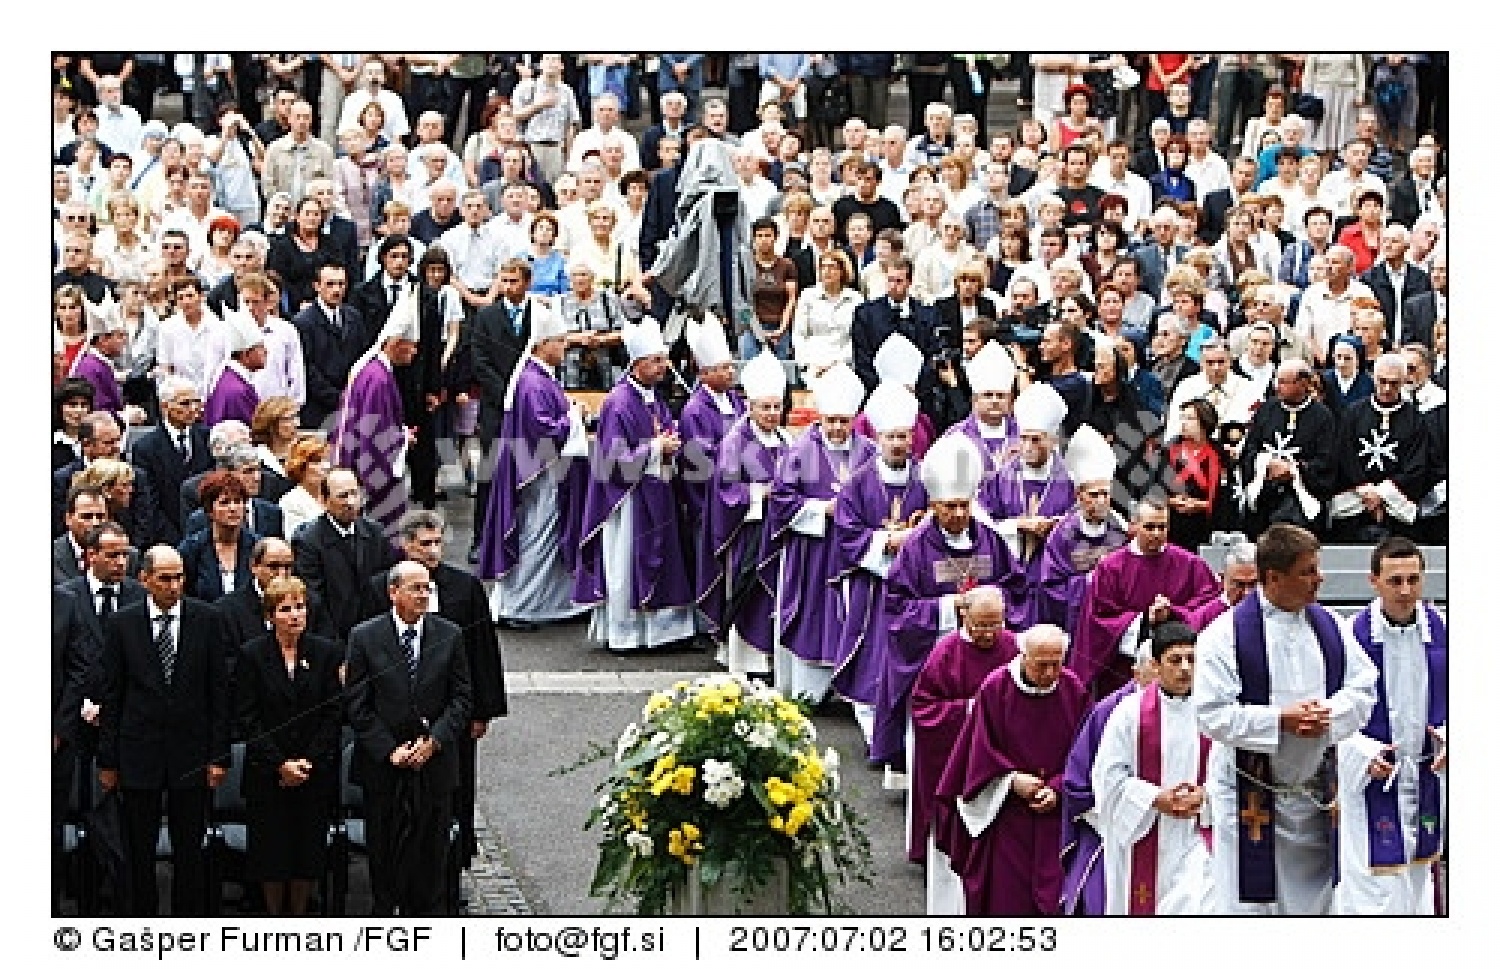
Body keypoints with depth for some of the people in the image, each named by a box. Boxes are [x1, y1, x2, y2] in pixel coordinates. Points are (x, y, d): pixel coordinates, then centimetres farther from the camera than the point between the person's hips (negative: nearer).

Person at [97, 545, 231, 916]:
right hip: (139, 753, 0)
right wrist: (107, 760, 0)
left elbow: (219, 691, 1)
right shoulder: (121, 623, -2)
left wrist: (219, 756, -2)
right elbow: (110, 695, 1)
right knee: (139, 853, 8)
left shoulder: (206, 619, -1)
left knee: (190, 852, 6)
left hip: (191, 754, 0)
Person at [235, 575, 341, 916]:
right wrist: (279, 764, -11)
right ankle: (274, 922, 16)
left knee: (308, 851, 3)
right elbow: (245, 718, -4)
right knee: (271, 853, 2)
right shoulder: (251, 655, -2)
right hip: (267, 774, -1)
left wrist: (309, 761, -9)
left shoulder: (327, 653, 2)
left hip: (315, 773, 1)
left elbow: (333, 714, 1)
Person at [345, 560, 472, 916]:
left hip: (434, 759, 1)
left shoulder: (450, 636, 2)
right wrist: (390, 750, -11)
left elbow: (463, 698, 2)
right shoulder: (365, 637, -3)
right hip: (383, 763, -1)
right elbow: (358, 706, -4)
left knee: (430, 847, 5)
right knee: (384, 847, 6)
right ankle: (383, 916, 19)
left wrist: (434, 740, -10)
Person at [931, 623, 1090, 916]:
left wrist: (1058, 790, -11)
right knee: (1005, 896, 0)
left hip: (1056, 814, 1)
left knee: (1055, 897, -1)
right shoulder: (996, 689, -7)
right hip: (1004, 813, -1)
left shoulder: (1074, 692, -2)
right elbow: (981, 749, -3)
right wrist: (1012, 779, -15)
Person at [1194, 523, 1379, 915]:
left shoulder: (1328, 626, 6)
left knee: (1313, 896, 13)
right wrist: (1281, 720, -22)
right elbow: (1212, 713, -16)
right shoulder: (1226, 633, -11)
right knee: (1249, 899, -3)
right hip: (1250, 791, -5)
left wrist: (1328, 716, -13)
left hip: (1315, 790, 6)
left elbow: (1363, 687, 7)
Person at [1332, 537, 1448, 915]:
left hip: (1427, 775, 5)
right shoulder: (1353, 633, -13)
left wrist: (1449, 736, -9)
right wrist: (1365, 751, -21)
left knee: (1418, 878, 16)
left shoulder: (1440, 629, -1)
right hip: (1370, 777, -5)